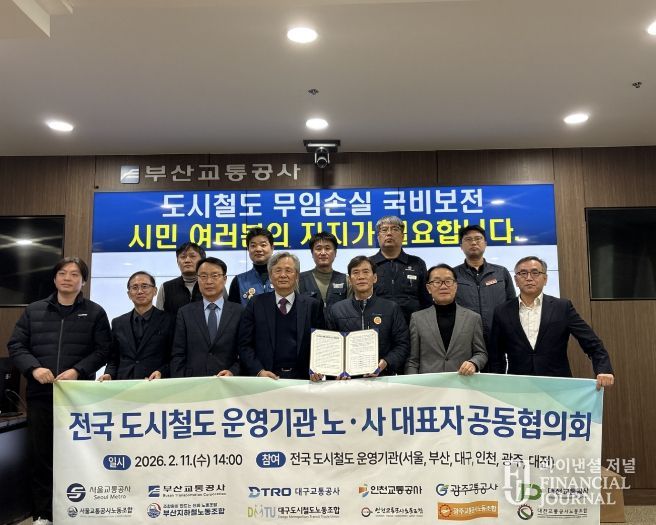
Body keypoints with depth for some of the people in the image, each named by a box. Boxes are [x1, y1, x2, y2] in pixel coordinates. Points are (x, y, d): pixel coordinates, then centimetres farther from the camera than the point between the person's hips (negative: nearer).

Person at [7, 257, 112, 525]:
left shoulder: (95, 312, 4)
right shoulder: (33, 310, 10)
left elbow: (103, 350, -1)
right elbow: (16, 345, 6)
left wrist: (78, 370, -15)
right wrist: (34, 368, -11)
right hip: (40, 393, 2)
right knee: (41, 454, 8)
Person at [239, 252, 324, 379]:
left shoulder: (312, 305, 10)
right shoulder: (256, 304, 10)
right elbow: (245, 345, 8)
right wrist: (259, 371, -6)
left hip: (301, 378, 1)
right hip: (265, 378, -1)